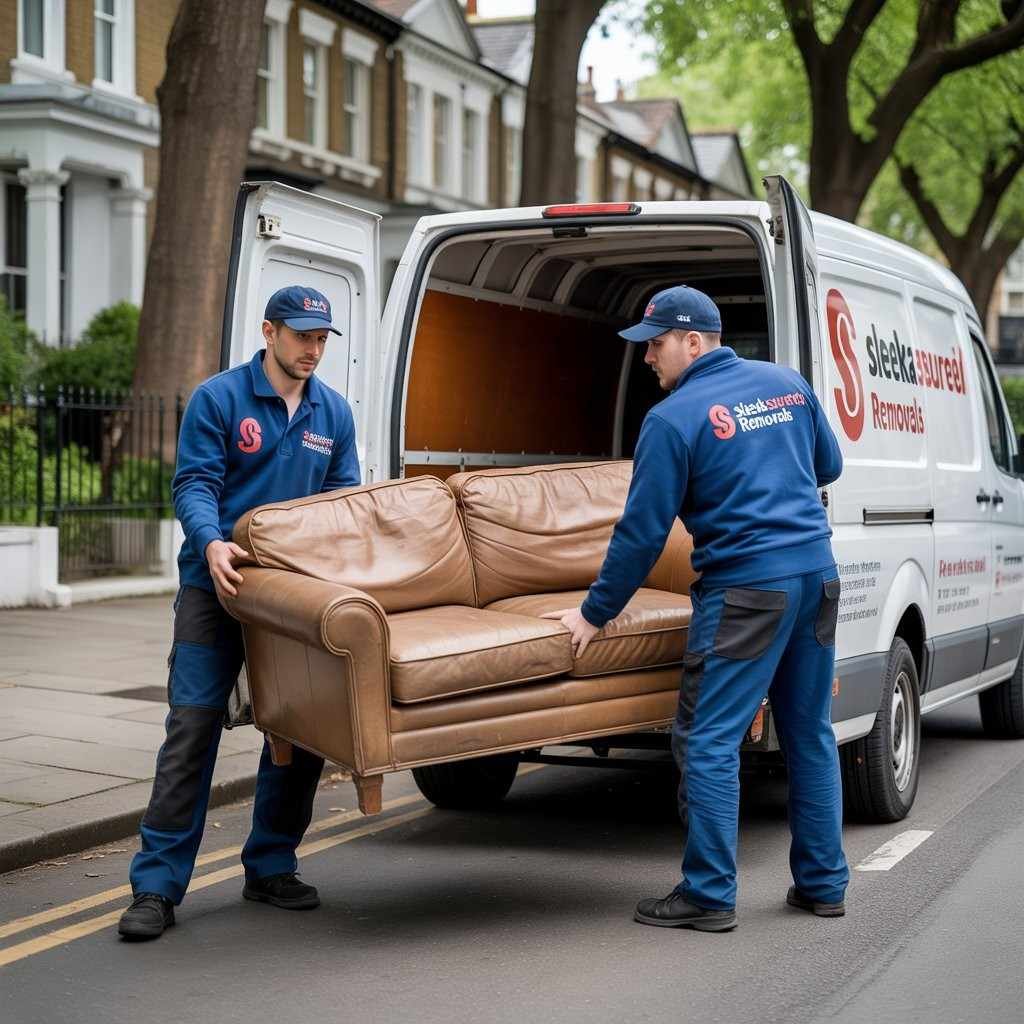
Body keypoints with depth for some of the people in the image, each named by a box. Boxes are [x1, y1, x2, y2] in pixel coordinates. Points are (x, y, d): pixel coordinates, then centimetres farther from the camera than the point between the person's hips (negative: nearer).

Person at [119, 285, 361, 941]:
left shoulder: (334, 412, 10)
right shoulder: (219, 398, -4)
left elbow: (346, 499, 15)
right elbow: (193, 485, -10)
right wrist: (212, 543, -29)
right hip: (218, 586, -5)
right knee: (193, 727, -9)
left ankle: (271, 867, 23)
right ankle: (158, 886, -5)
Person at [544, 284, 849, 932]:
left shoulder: (675, 419, -8)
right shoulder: (786, 383, 11)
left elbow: (643, 530, -7)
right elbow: (829, 466, 23)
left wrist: (596, 613, 2)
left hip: (747, 588, -7)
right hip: (818, 572, 7)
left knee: (709, 741, -1)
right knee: (811, 735, 15)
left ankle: (710, 895, -1)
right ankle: (823, 883, 21)